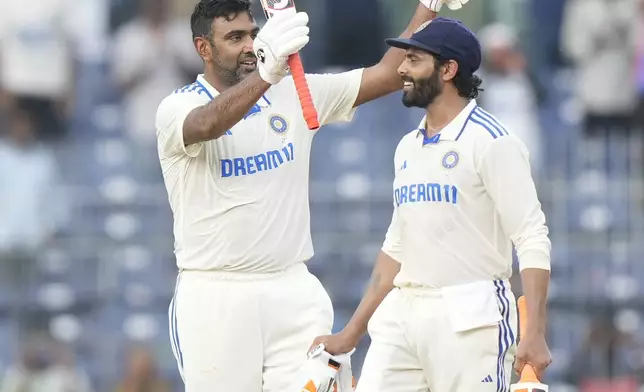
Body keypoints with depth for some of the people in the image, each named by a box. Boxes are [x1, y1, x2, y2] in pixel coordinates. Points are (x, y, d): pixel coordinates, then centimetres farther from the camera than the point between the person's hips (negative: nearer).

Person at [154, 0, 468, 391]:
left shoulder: (295, 94, 9)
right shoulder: (178, 108, -7)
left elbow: (387, 75, 6)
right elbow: (207, 125, -31)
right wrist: (265, 73, -49)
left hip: (293, 293, 4)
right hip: (214, 298, -4)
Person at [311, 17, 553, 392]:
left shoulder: (490, 141, -7)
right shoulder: (408, 147, 17)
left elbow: (532, 239, -13)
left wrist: (535, 334, -23)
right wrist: (352, 333, 21)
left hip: (469, 318, -7)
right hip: (402, 316, 7)